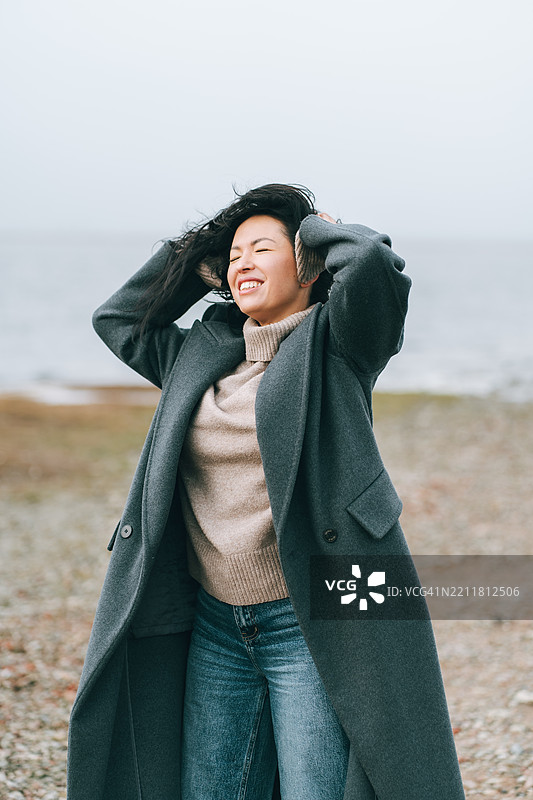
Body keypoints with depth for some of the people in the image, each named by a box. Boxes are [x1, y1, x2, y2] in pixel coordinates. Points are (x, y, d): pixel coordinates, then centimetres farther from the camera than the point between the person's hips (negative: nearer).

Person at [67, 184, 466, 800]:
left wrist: (317, 228, -2)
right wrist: (196, 255, 18)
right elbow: (118, 319, 26)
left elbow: (374, 262, -22)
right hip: (214, 626, 6)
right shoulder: (202, 357, 13)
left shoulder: (334, 344, -4)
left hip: (312, 626, -6)